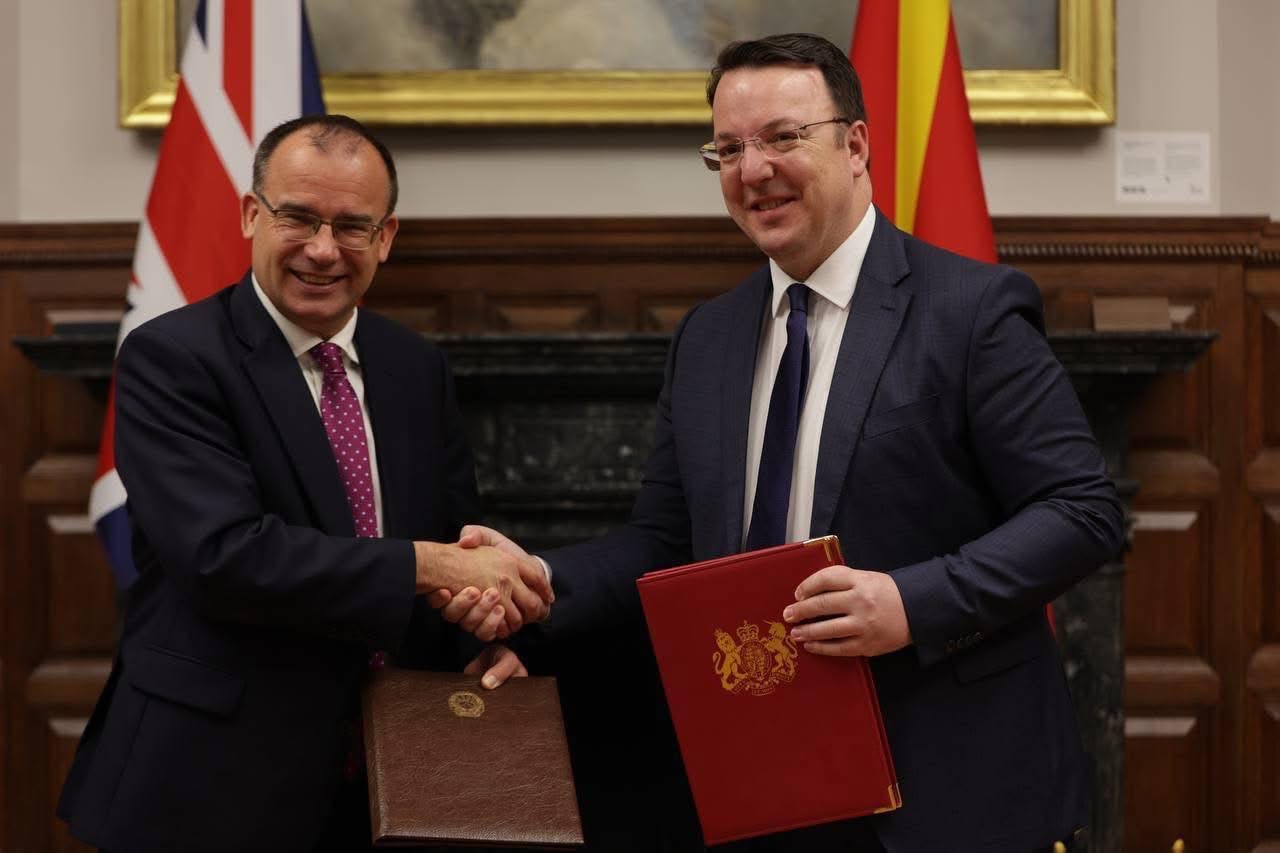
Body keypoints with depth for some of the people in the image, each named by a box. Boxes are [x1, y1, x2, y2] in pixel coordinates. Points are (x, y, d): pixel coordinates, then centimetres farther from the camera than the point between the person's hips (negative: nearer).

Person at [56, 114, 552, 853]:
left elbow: (458, 537, 11)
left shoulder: (415, 366, 7)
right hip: (214, 786, -5)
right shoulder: (170, 358, -11)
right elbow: (223, 554, -23)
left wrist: (490, 593, -12)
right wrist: (429, 568, -23)